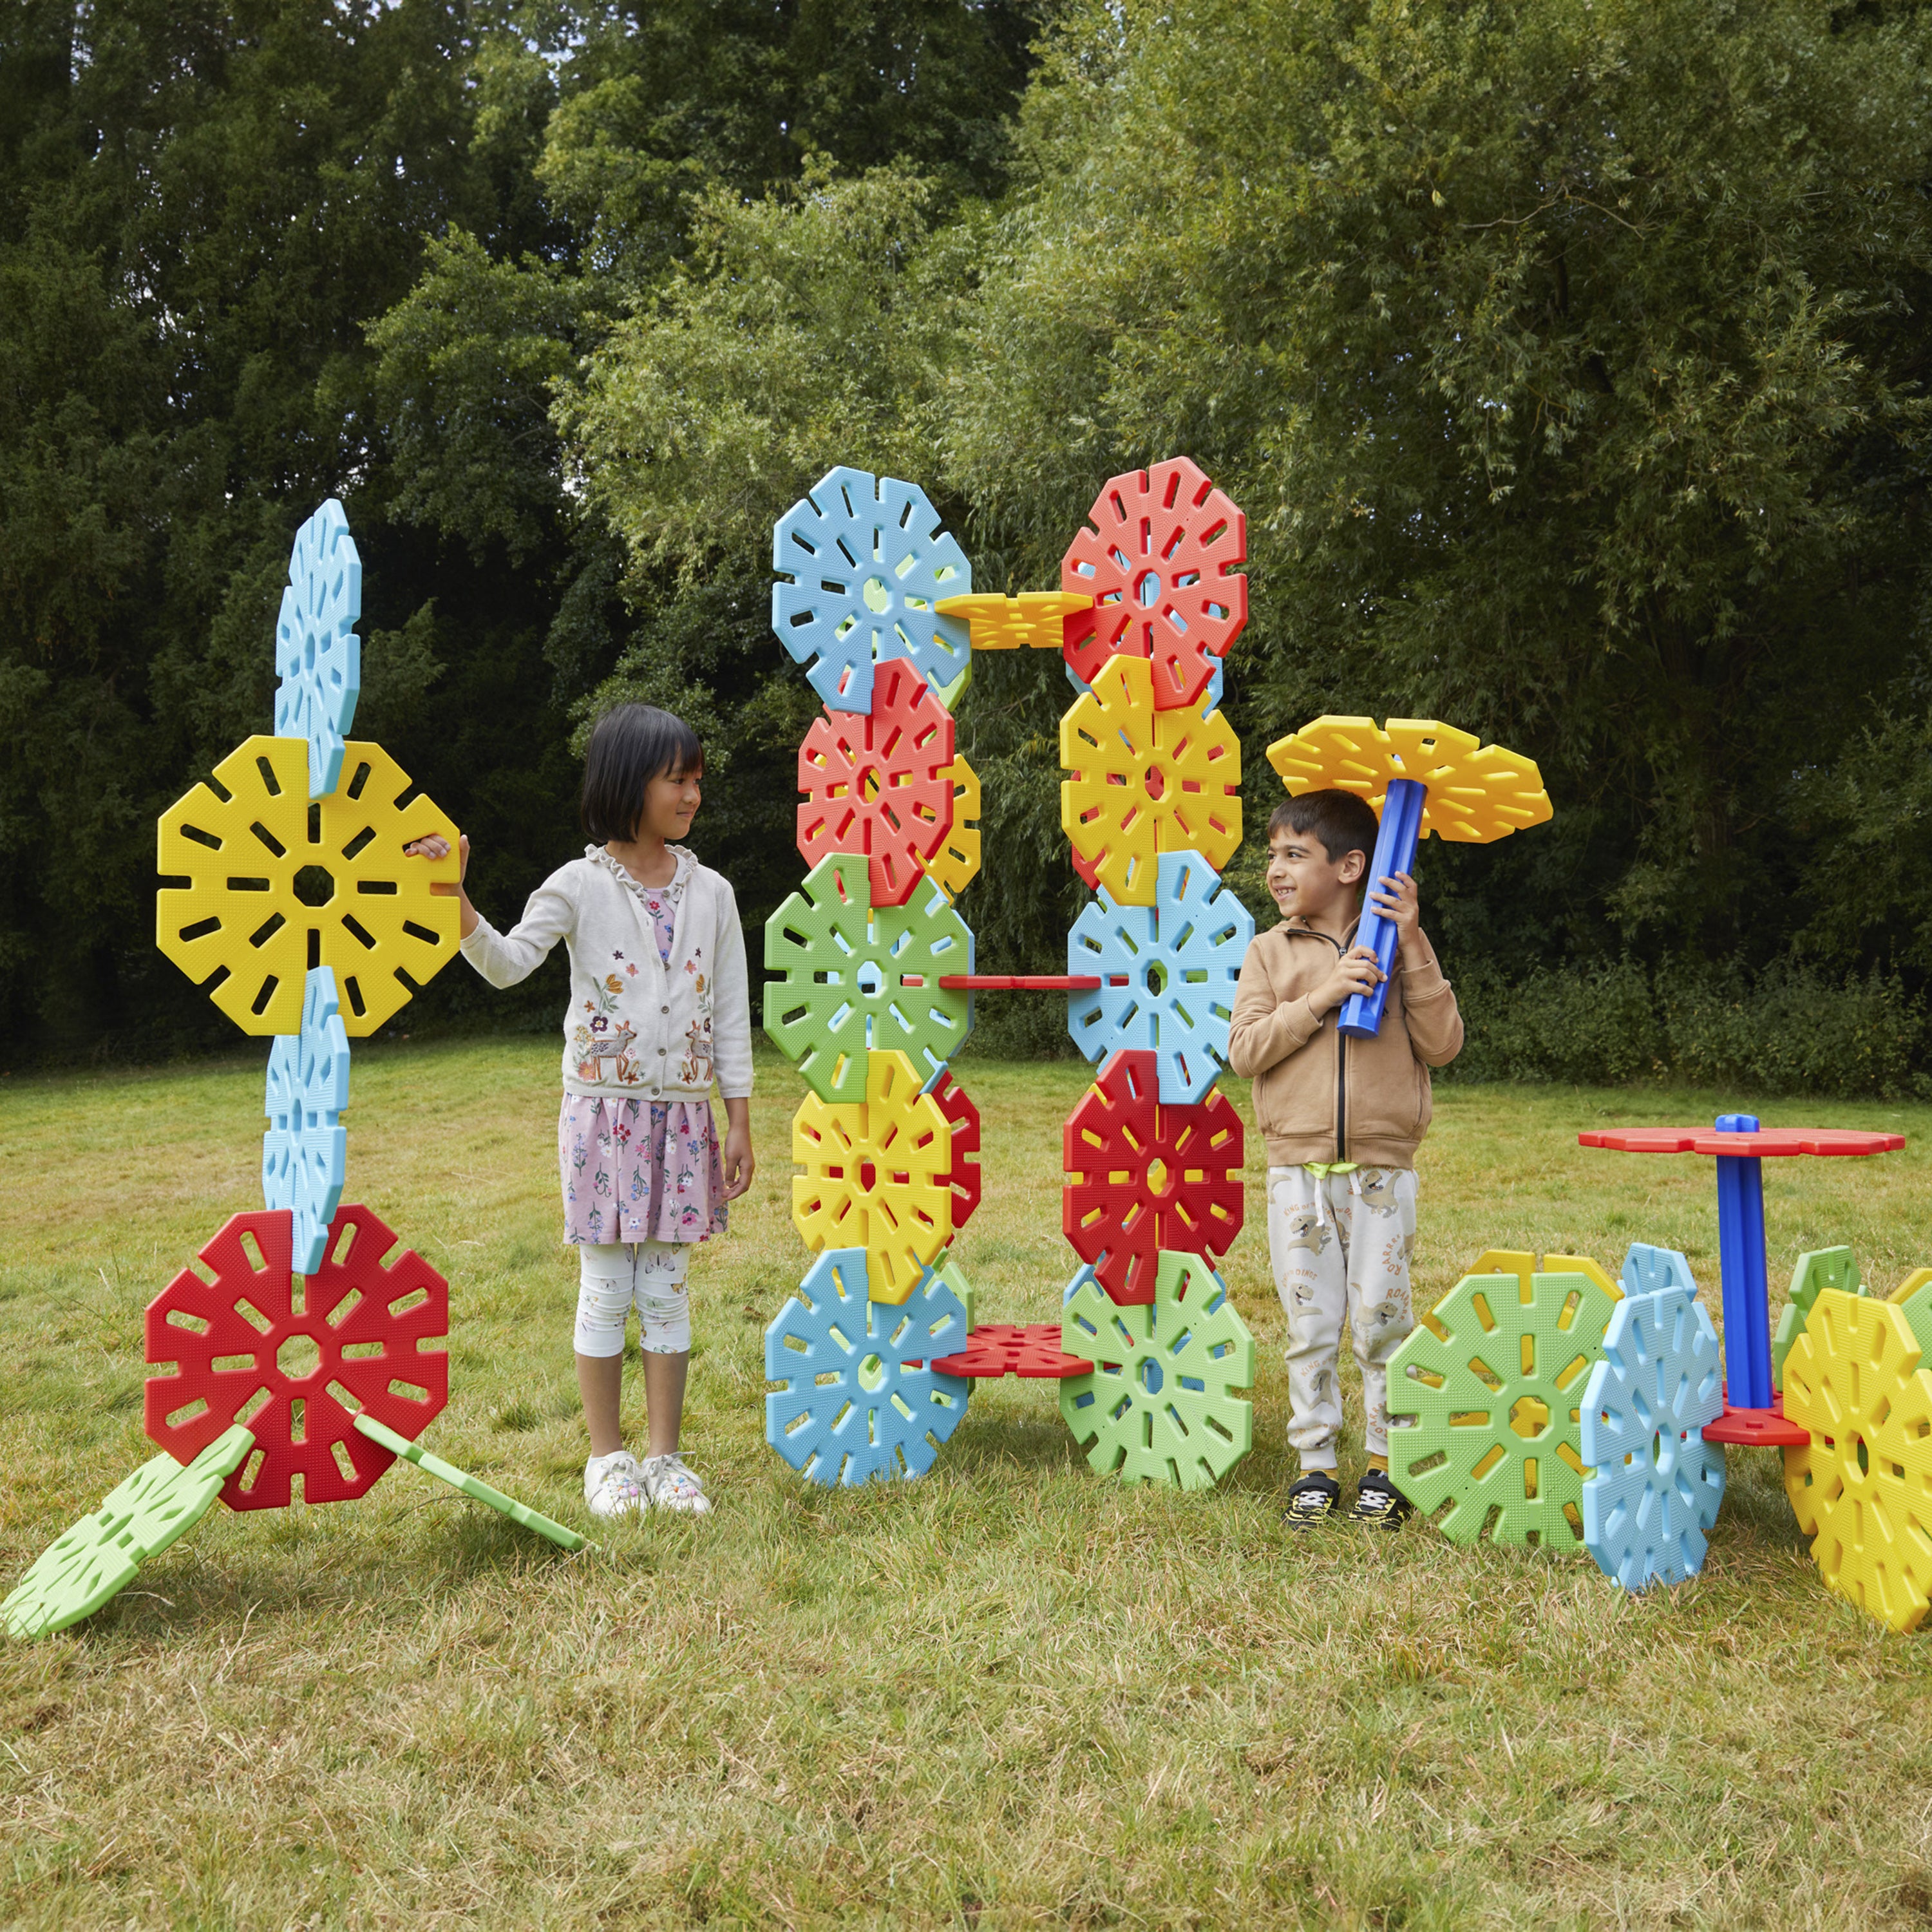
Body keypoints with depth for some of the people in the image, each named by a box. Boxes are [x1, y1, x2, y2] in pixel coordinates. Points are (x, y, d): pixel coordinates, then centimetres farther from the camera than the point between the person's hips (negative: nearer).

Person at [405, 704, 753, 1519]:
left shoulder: (710, 893, 5)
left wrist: (739, 1123, 5)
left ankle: (665, 1457, 17)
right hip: (604, 1111, -2)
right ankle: (607, 1457, 16)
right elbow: (508, 965, -14)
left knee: (668, 1288, 7)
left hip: (683, 1114, 3)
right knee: (605, 1288, 3)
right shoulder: (579, 886, -3)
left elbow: (730, 1017, 7)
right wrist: (453, 899, -30)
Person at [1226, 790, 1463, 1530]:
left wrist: (1412, 947, -13)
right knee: (1310, 1326, 6)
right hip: (1298, 1170, 1)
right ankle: (1316, 1466, 18)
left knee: (1382, 1324, 4)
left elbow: (1442, 1046, -7)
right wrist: (1320, 997, -16)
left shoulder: (1396, 948, 3)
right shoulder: (1270, 951, 5)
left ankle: (1384, 1465, 18)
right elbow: (1245, 1050, -6)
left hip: (1382, 1171, -1)